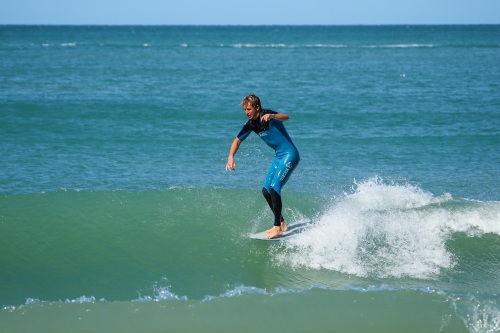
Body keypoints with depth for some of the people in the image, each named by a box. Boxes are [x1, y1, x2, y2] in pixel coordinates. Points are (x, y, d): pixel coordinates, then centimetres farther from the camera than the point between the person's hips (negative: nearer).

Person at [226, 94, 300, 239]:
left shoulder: (266, 115, -19)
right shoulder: (251, 124, 3)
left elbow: (286, 117, -38)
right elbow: (237, 141, 13)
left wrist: (272, 116, -59)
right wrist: (231, 157, -4)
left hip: (290, 155, -9)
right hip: (279, 156, 9)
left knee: (274, 188, -19)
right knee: (266, 191, 9)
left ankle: (277, 228, -14)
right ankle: (281, 223, 23)